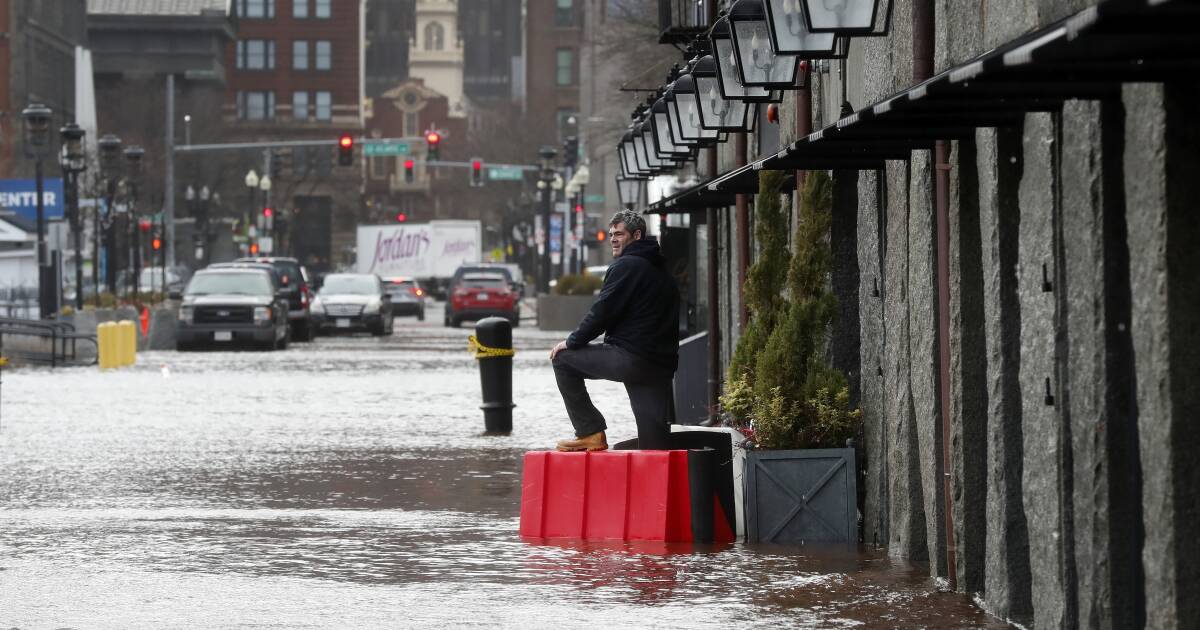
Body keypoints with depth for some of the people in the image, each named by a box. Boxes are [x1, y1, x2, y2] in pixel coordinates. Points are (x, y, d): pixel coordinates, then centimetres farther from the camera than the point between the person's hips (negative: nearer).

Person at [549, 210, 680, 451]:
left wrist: (572, 342, 1)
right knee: (654, 439, 8)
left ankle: (591, 433, 4)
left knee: (563, 358, 6)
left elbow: (602, 312, -11)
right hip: (661, 366, 8)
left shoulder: (626, 266, -6)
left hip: (628, 358, -8)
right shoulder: (662, 272, 22)